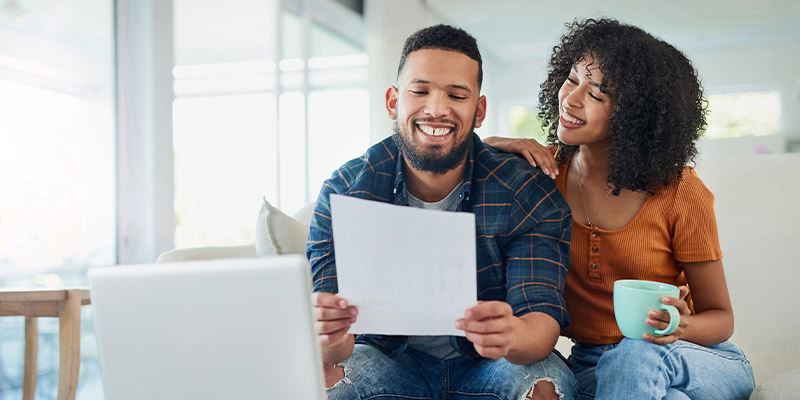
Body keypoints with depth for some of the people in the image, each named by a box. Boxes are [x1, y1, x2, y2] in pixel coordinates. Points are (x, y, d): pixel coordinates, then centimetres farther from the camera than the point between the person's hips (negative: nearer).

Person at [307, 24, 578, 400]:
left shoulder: (529, 195, -14)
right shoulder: (343, 193, -11)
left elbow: (544, 318, -21)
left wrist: (512, 335, -48)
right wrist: (328, 342, -44)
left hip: (487, 364, 1)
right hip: (388, 357, 0)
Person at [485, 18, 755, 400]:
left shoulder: (679, 192, -12)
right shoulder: (547, 168, -3)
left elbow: (720, 317, -5)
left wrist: (682, 328, -28)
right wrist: (504, 146, -14)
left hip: (697, 360, 0)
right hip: (591, 363, 0)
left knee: (639, 354, -36)